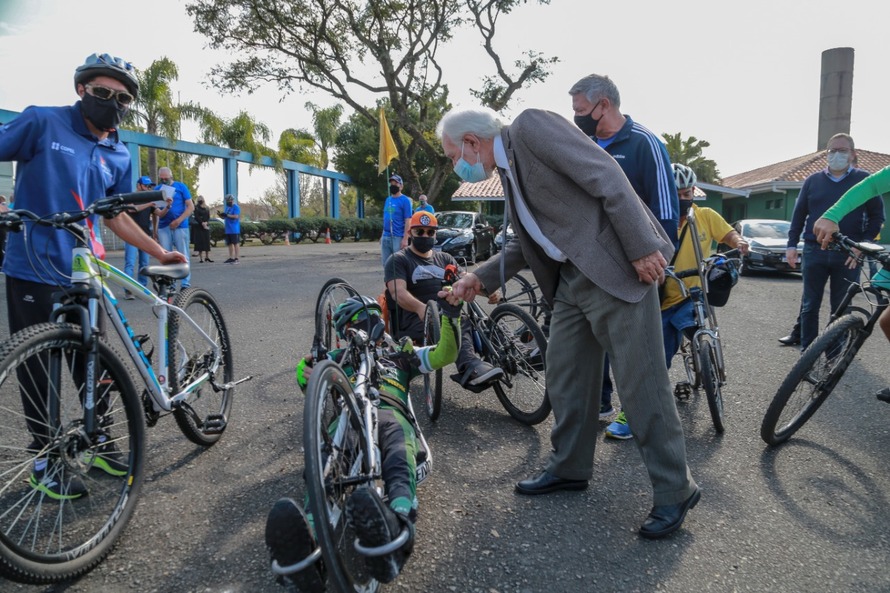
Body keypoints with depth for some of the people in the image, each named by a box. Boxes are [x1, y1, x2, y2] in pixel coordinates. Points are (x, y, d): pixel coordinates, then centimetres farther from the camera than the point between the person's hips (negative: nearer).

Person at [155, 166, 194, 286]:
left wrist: (178, 220, -12)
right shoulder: (157, 189, 7)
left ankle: (186, 284, 1)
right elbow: (159, 213, 0)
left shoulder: (181, 186, 3)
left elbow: (191, 207, -2)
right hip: (163, 227, 3)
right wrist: (167, 207, -21)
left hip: (180, 226, -2)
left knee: (183, 256, -2)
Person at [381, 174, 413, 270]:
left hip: (398, 237, -7)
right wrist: (382, 235, 16)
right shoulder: (387, 200, 15)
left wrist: (405, 239, -18)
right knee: (386, 264, 11)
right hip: (385, 237, 7)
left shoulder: (405, 200, -6)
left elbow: (408, 221, -12)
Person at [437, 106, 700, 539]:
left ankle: (675, 491, 12)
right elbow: (527, 243, 21)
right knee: (564, 377, 14)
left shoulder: (531, 127, -11)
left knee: (641, 384, -3)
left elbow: (607, 176, -18)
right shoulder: (507, 170, 17)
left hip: (617, 270, -9)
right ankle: (569, 468, 31)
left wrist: (642, 249, -21)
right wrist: (479, 279, 12)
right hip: (570, 279, 9)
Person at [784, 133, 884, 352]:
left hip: (847, 256, -1)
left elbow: (877, 216, 4)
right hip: (814, 252, 1)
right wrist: (792, 244, 2)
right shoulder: (812, 180, 8)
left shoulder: (864, 180, 4)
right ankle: (807, 349, 15)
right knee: (810, 305, 6)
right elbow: (799, 214, 10)